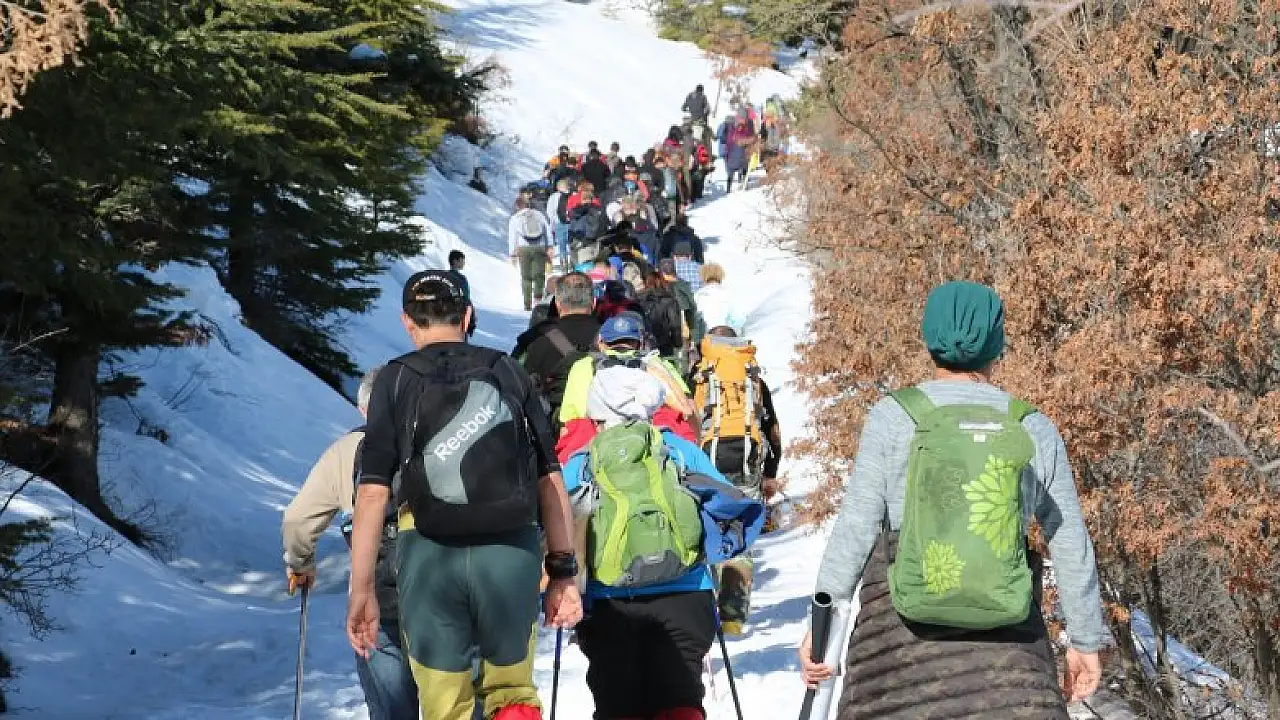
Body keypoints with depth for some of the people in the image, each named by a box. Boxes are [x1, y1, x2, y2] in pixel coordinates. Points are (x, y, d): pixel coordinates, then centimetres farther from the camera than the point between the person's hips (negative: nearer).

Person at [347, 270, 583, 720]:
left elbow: (373, 492, -4)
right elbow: (550, 481, 6)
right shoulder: (509, 373, 10)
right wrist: (563, 571, 10)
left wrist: (362, 589, -1)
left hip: (429, 553, -1)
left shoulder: (395, 380, 4)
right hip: (512, 551, 1)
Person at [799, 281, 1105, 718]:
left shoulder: (893, 417, -2)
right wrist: (1086, 640, 18)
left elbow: (855, 528, -5)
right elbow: (1071, 545, 9)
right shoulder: (1034, 429, 5)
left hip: (901, 635, -1)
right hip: (1007, 645, 1)